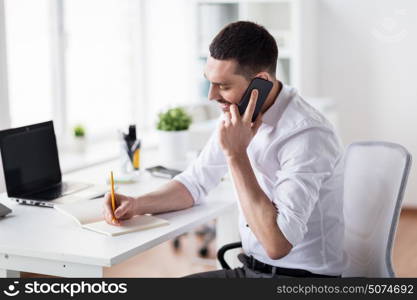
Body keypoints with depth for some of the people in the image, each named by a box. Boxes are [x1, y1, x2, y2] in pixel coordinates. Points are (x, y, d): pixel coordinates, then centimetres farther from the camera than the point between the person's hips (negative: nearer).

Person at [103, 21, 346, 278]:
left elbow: (277, 243, -31)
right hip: (250, 267, 8)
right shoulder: (237, 117, 1)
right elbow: (195, 183, 14)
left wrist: (236, 155, -28)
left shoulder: (307, 136, -25)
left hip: (301, 276, -7)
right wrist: (137, 204, -4)